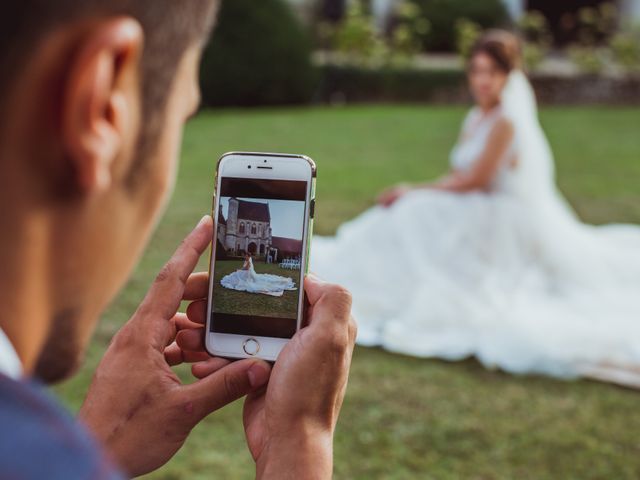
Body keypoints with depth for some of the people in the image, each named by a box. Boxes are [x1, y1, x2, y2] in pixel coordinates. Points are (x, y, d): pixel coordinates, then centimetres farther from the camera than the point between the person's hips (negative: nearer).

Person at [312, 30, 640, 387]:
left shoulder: (507, 121, -19)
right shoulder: (476, 119, 8)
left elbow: (474, 180, -19)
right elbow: (461, 175, 9)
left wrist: (415, 192, -10)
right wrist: (414, 195, -5)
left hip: (508, 227, -8)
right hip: (483, 219, 8)